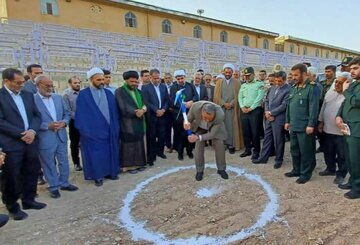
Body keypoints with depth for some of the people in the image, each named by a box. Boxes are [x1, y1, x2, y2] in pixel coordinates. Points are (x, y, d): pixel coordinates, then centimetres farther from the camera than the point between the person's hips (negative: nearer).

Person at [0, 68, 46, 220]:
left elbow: (37, 115, 9)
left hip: (31, 142, 6)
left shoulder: (28, 95, 11)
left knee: (31, 172, 14)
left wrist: (32, 131, -9)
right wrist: (21, 134, -16)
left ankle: (28, 200, 32)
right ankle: (12, 206, 24)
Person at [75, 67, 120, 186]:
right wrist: (84, 130, -11)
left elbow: (114, 112, 9)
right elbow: (80, 114, -6)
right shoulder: (83, 95, -5)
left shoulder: (109, 94, 8)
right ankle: (97, 176, 19)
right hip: (92, 131, -4)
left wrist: (116, 127, 5)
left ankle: (110, 172, 28)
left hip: (109, 130, 4)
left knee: (109, 152, 12)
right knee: (95, 154, 5)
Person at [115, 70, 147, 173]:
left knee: (139, 144, 10)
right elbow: (123, 107, -16)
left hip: (140, 123, 7)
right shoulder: (119, 91, -5)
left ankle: (139, 163, 20)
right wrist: (136, 112, -17)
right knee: (129, 145, -1)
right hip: (128, 123, -6)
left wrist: (143, 110, -15)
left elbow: (145, 103, 6)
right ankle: (129, 165, 8)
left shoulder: (138, 91, 16)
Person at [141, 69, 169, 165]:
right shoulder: (145, 87, -3)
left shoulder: (163, 87, 11)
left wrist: (163, 110, -7)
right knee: (152, 136, 2)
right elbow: (146, 102, -11)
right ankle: (151, 155, 11)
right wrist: (156, 110, -13)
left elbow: (167, 100, 9)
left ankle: (160, 151, 26)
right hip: (151, 115, -4)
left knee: (162, 134, 9)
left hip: (162, 115, 4)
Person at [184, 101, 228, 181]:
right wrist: (187, 124, -42)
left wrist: (198, 137, -48)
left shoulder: (220, 115, -42)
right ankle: (199, 170, 12)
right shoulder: (196, 106, -39)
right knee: (199, 146, -6)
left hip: (215, 128, -1)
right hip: (200, 127, 1)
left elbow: (212, 134, -34)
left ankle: (221, 169, 17)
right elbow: (189, 118, -18)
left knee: (219, 146, -5)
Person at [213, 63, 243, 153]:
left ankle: (231, 145, 2)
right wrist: (224, 104, -10)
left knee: (231, 126, -3)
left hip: (232, 108, -1)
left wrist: (231, 104, -12)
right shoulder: (219, 81, 9)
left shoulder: (236, 82, 6)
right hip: (221, 107, 1)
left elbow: (238, 95, 0)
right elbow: (217, 95, 1)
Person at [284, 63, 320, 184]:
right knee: (294, 149, 15)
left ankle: (305, 174, 16)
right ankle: (296, 170, 30)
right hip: (293, 126, 8)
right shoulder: (294, 88, 14)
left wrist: (311, 125, -19)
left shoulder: (312, 88, -10)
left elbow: (313, 107, -15)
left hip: (304, 126, -7)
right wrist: (287, 121, 15)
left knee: (305, 151, 3)